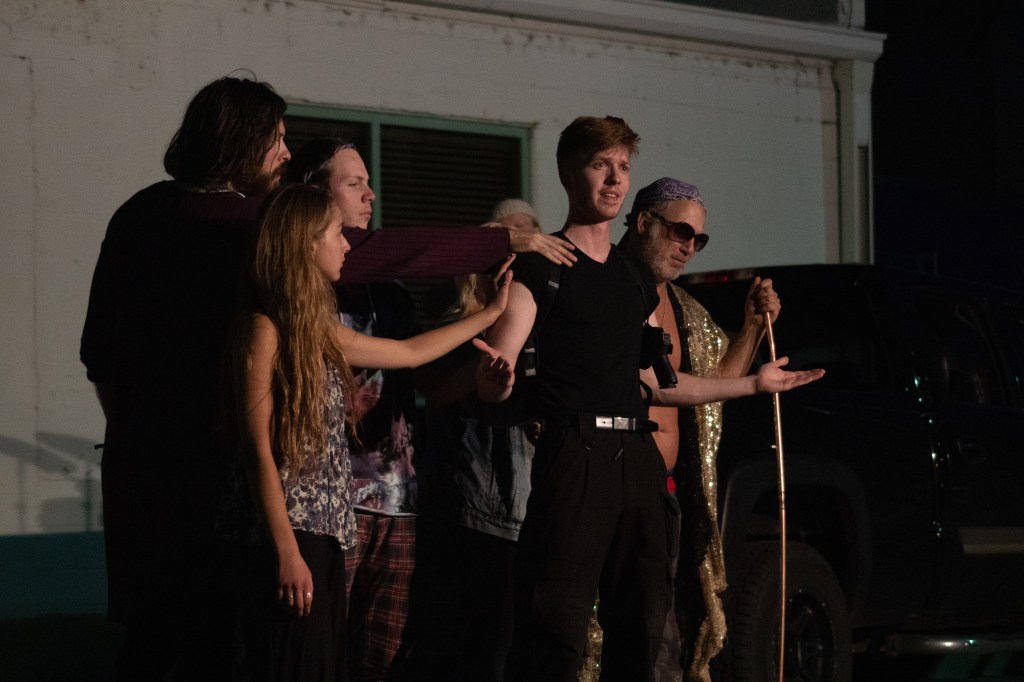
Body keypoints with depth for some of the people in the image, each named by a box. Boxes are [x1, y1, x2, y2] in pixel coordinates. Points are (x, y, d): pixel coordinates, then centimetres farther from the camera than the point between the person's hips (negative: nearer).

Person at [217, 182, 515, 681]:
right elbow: (259, 450, -15)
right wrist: (287, 553, -18)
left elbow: (411, 352, 27)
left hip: (322, 533, 9)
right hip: (286, 535, -9)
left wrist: (492, 313, 32)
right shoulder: (263, 328, -11)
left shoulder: (320, 329, 13)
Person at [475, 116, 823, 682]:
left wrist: (754, 383, 30)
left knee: (641, 626, 7)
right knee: (557, 633, -14)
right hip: (573, 457, -7)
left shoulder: (636, 277, 20)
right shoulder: (540, 266, -1)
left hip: (637, 459, 7)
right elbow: (491, 386, -9)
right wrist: (501, 376, -33)